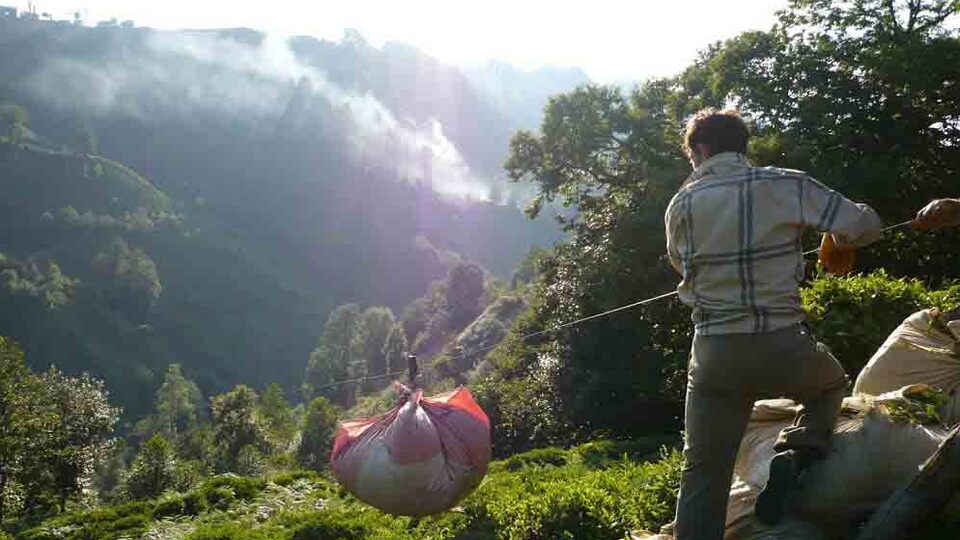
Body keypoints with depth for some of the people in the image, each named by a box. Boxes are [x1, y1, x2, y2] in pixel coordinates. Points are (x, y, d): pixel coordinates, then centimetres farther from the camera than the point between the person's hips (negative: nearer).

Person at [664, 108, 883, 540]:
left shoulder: (682, 204, 1)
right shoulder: (786, 185, -4)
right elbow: (865, 225, -1)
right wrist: (840, 238, 21)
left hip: (715, 354, 1)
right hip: (783, 347, -1)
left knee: (704, 475, 12)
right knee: (831, 384, 32)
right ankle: (797, 453, 7)